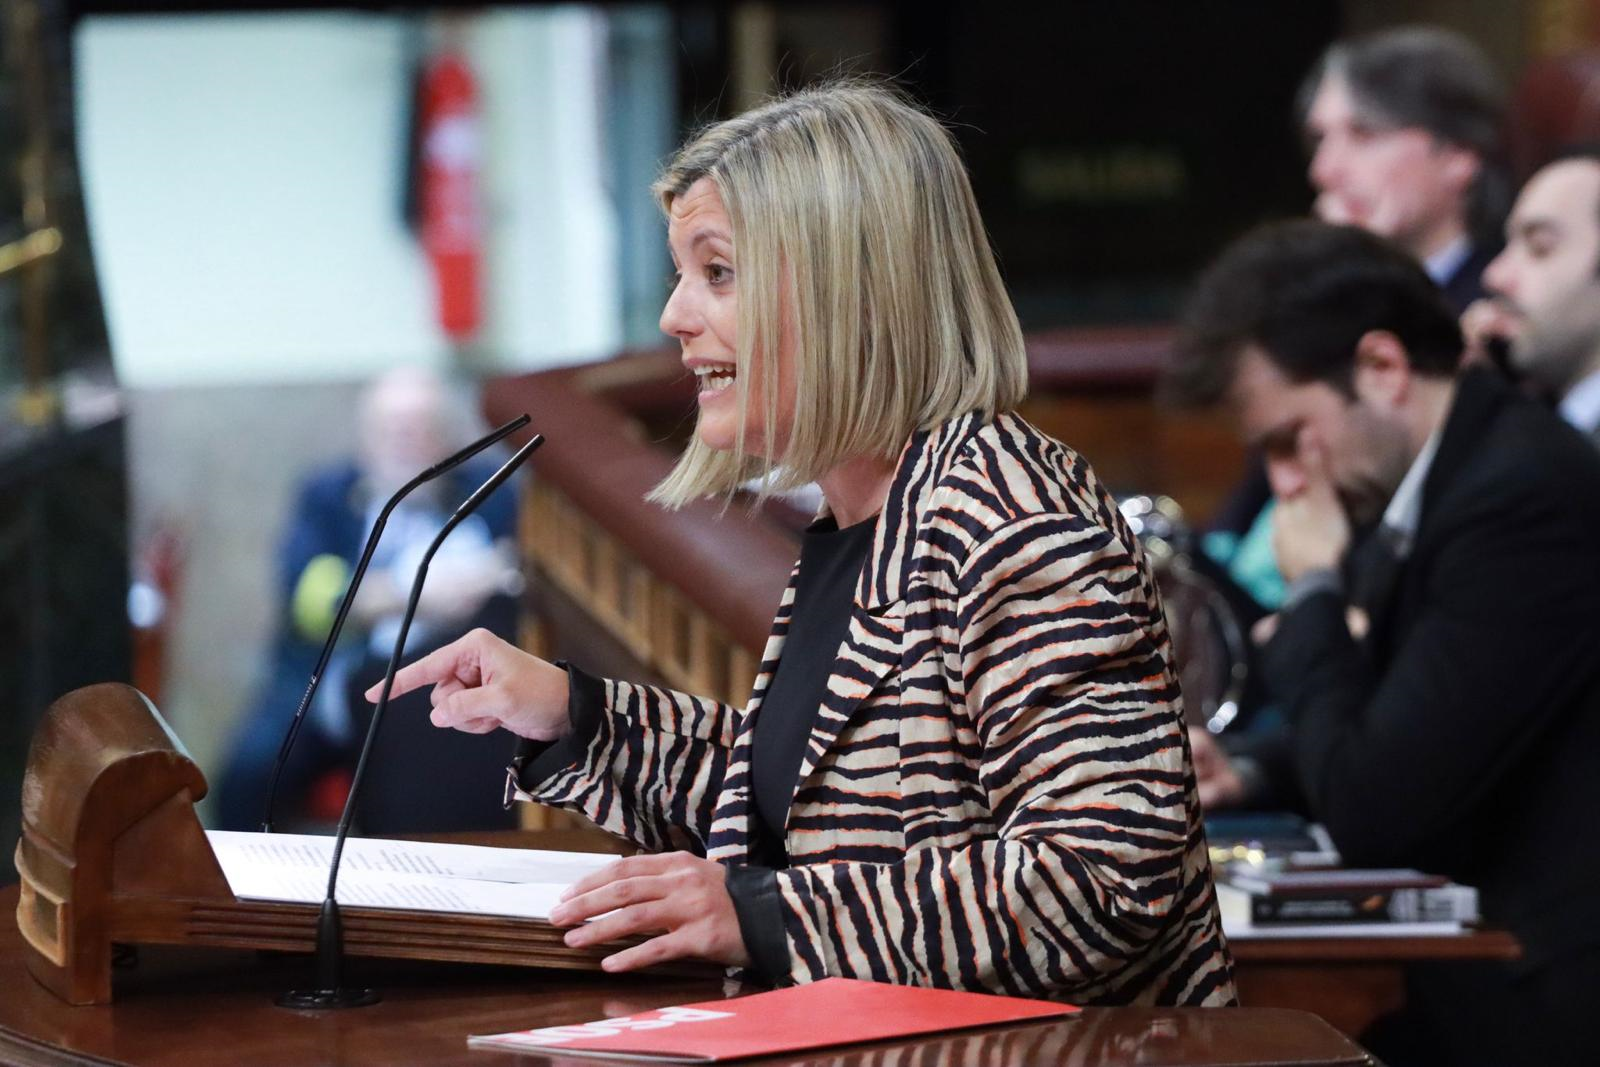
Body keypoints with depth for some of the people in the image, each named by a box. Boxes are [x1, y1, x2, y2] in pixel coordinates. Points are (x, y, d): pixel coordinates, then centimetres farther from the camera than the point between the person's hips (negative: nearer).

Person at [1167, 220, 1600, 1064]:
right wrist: (1253, 771, 7)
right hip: (1487, 952, 8)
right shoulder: (1435, 479, 8)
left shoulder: (1525, 495, -20)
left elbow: (1372, 811, -20)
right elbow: (1388, 751, 23)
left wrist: (1314, 592, -8)